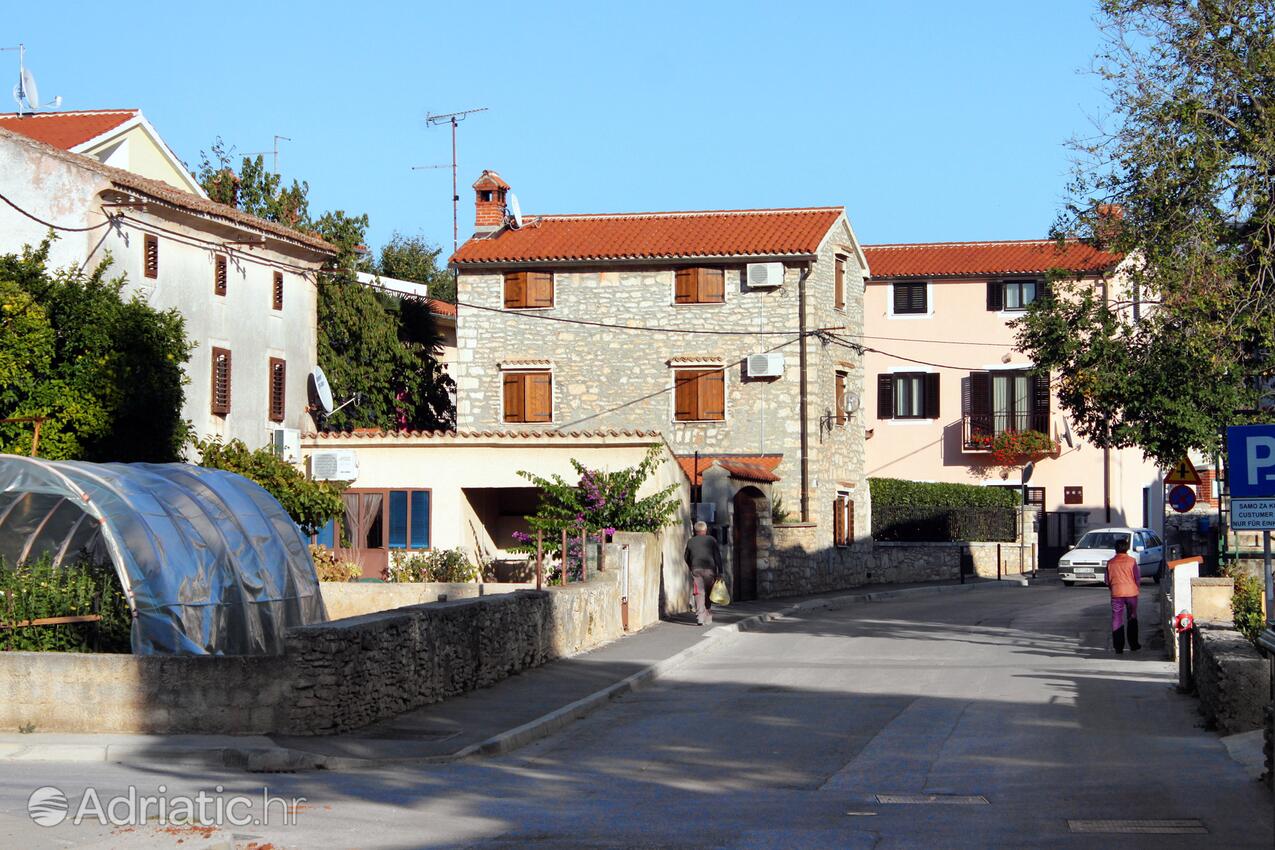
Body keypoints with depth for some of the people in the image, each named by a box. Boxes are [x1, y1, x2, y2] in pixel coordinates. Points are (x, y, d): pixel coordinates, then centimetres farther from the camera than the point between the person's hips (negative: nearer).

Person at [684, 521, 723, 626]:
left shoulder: (690, 541, 9)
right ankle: (708, 619, 13)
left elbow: (686, 557, 18)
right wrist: (719, 572, -1)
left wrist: (691, 568, 34)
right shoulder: (711, 540, 4)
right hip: (709, 569, 0)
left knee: (699, 593, -3)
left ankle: (700, 616, -19)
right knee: (708, 593, 9)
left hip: (696, 570, 0)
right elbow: (717, 557, -1)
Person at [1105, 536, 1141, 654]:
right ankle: (1133, 645, 17)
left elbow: (1107, 581, 4)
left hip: (1116, 594, 1)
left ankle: (1118, 647, -1)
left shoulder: (1111, 563, -1)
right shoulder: (1132, 561, -6)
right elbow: (1137, 578, -3)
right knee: (1132, 619, 12)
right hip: (1131, 592, -1)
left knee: (1117, 619, 3)